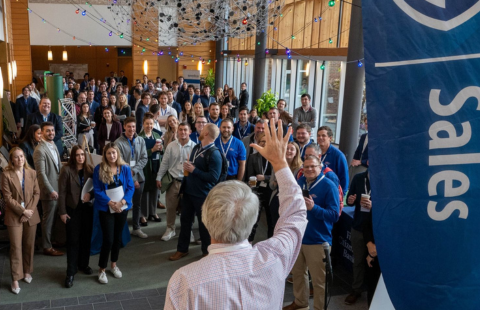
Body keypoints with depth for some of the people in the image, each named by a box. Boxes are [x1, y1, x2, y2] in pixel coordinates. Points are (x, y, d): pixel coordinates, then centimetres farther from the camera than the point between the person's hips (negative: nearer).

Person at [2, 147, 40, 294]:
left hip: (31, 214, 3)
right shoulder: (6, 174, -7)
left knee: (29, 245, 12)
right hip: (14, 216, -3)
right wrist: (23, 211, -14)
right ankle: (15, 279, 6)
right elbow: (8, 198, -10)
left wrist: (29, 211, -9)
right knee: (16, 247, -2)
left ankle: (27, 271, 29)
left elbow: (37, 193, 2)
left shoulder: (32, 173, 3)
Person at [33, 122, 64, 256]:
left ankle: (51, 239, 35)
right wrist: (51, 191, -21)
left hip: (58, 188, 8)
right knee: (48, 219, 4)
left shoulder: (53, 146, 11)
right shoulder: (40, 150, -17)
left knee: (54, 218, 19)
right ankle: (47, 247, 16)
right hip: (49, 191, -8)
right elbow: (41, 173, -20)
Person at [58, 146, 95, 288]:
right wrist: (62, 212, -10)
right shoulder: (66, 170, -9)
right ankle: (71, 272, 10)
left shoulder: (90, 169, 1)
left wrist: (90, 194, -15)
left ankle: (83, 264, 31)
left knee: (86, 238, 12)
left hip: (87, 208, 4)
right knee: (73, 240, 1)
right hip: (72, 209, -3)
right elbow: (62, 192, -9)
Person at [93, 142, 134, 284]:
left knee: (118, 237, 15)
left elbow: (131, 187, -2)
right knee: (108, 239, -5)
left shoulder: (125, 168, -2)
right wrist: (110, 202, -19)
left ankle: (114, 264, 35)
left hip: (122, 207, 3)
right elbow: (97, 190, -9)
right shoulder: (99, 169, -7)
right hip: (106, 208, -3)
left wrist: (122, 202, -17)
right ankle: (102, 270, 12)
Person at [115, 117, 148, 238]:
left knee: (137, 204, 13)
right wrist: (132, 179, -12)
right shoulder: (118, 143, -9)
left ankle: (136, 228, 26)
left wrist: (134, 170, -13)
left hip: (139, 177, 4)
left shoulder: (141, 140, 2)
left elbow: (144, 158, 1)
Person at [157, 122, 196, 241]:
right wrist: (159, 178, 6)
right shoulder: (171, 146, 3)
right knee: (170, 207, 11)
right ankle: (170, 229, 30)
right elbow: (164, 163, 7)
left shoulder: (194, 146, -6)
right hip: (173, 181, 2)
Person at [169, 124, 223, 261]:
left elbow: (213, 177, -25)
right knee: (185, 220, 15)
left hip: (202, 195, -8)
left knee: (204, 223, 8)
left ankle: (207, 251, 27)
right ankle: (182, 249, 29)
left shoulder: (214, 153, -20)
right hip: (188, 191, 8)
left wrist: (194, 170, -23)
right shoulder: (196, 147, 7)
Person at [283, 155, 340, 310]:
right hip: (297, 236, 6)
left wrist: (313, 208, -32)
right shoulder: (299, 182, 6)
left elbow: (334, 215, -19)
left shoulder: (328, 186, -13)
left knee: (318, 280, 4)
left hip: (317, 240, -6)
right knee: (297, 272, 21)